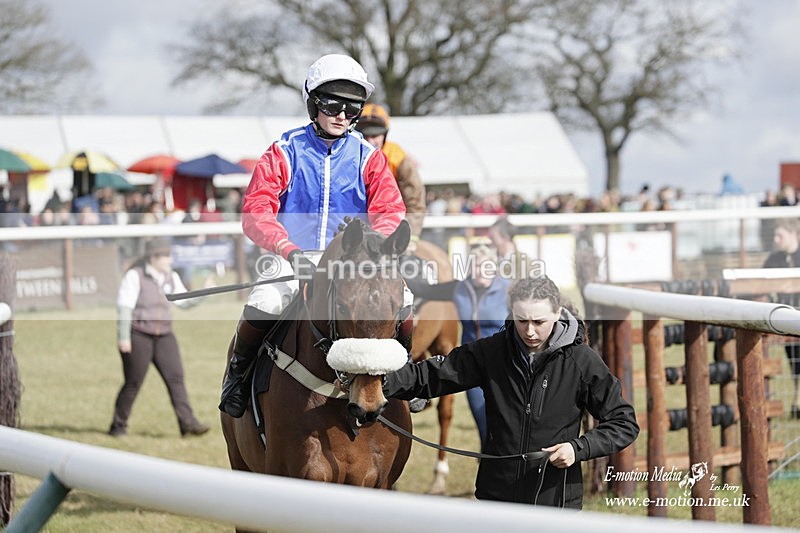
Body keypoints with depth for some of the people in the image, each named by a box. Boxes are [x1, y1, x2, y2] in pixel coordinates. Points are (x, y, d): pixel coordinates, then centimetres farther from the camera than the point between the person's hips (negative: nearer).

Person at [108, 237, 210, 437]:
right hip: (138, 336, -6)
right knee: (133, 383, 0)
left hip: (164, 337, 6)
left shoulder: (171, 277, 9)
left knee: (175, 377, -6)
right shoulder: (135, 276, -10)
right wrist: (123, 337, -17)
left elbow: (184, 301, 15)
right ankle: (118, 426, 14)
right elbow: (124, 307, -13)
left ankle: (188, 423, -8)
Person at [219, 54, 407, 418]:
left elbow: (390, 212, -4)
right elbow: (255, 212, -10)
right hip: (292, 260, -2)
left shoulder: (368, 158, 6)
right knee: (262, 305, -31)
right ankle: (238, 372, -3)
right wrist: (290, 251, -28)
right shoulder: (284, 154, 0)